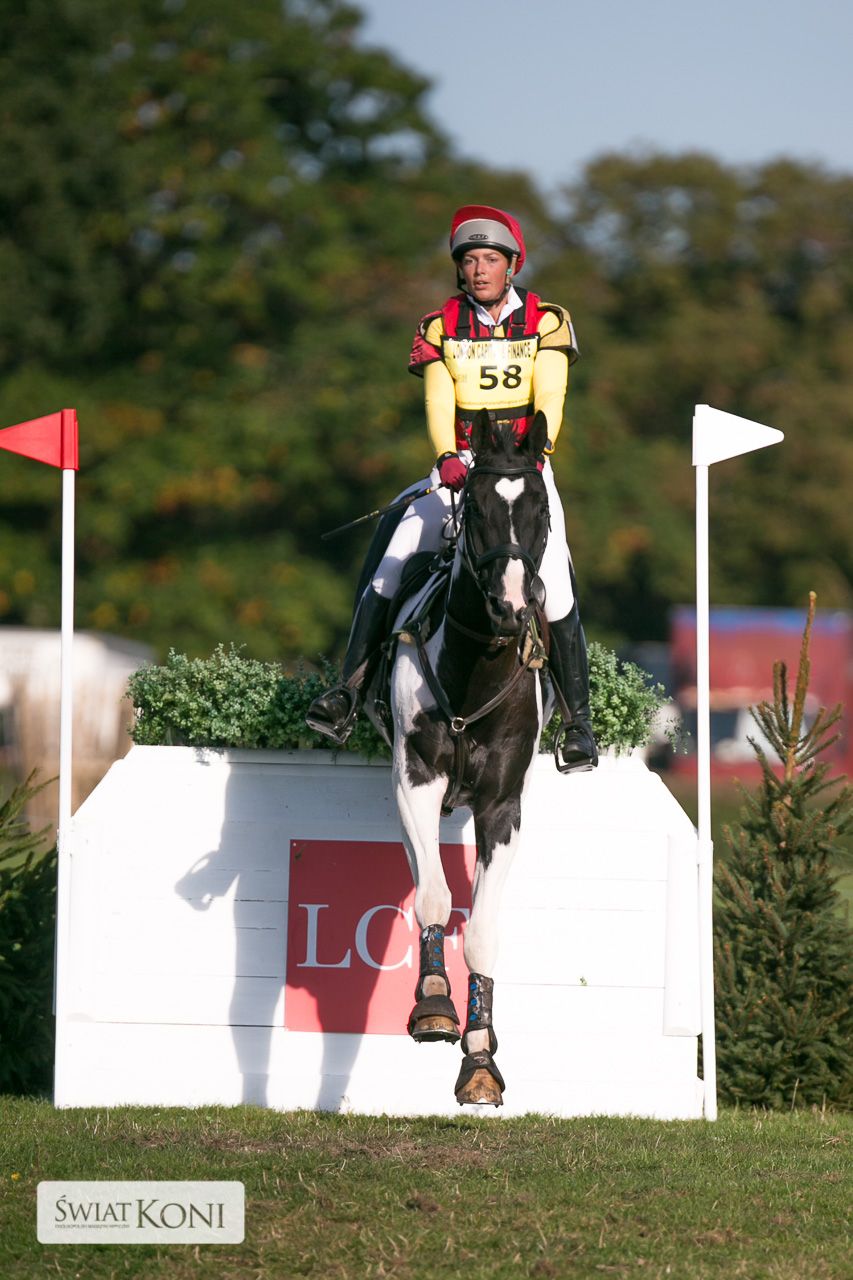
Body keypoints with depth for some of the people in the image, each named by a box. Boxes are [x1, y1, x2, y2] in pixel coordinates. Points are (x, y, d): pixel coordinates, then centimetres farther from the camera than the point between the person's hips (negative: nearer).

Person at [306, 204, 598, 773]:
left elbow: (549, 399, -8)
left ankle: (578, 723, -9)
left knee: (556, 591, -16)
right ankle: (350, 693, -14)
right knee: (391, 569, -15)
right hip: (459, 470, 2)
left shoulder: (546, 321, 3)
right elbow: (438, 402, -4)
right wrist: (448, 456, -24)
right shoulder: (441, 327, 6)